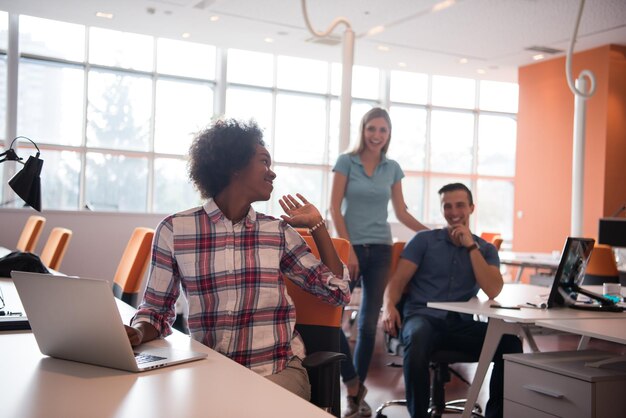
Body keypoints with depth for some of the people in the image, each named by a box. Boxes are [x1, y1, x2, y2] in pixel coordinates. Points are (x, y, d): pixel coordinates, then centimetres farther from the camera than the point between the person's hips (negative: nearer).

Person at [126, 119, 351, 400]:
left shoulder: (278, 232, 7)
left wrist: (316, 224, 6)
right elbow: (156, 309, 7)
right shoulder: (174, 229, 0)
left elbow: (337, 292, 6)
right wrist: (137, 334, -15)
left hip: (278, 371, 1)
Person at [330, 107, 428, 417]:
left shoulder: (393, 168, 8)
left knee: (369, 324, 6)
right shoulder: (346, 161, -2)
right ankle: (352, 383, 4)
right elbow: (335, 209, -6)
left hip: (380, 250, 3)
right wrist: (348, 249, -12)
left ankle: (357, 392, 17)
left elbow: (401, 213, 13)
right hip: (349, 247, -3)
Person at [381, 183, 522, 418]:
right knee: (418, 337, -38)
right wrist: (389, 306, -19)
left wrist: (471, 246, -5)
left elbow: (493, 291, -3)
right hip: (423, 317, -2)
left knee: (510, 342, -24)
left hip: (462, 324, 2)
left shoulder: (486, 249, 15)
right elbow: (398, 280, 3)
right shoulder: (424, 240, 11)